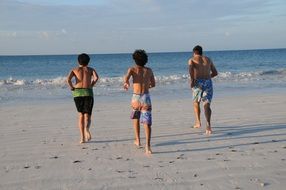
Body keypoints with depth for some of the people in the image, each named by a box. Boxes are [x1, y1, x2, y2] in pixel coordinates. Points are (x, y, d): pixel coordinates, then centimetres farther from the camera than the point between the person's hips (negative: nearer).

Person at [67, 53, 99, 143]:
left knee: (81, 115, 13)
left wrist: (72, 88, 6)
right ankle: (86, 128, -30)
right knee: (87, 116, 3)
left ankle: (82, 137, 5)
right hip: (88, 93, -1)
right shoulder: (91, 69, 15)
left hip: (77, 93, 1)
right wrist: (91, 86, 4)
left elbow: (68, 79, -5)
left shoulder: (74, 70, 14)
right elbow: (96, 77, -7)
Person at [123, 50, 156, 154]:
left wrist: (126, 84, -3)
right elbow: (153, 84, 23)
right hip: (146, 97, 0)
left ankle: (138, 140, 30)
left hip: (136, 97, 0)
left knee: (136, 118, 26)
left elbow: (126, 78, -18)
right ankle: (147, 146, -17)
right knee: (147, 122, -4)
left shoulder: (132, 69, 4)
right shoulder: (149, 70, 12)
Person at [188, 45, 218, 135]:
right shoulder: (208, 59, 19)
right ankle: (208, 124, -25)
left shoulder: (192, 60, 8)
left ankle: (198, 122, 22)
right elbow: (215, 73, 20)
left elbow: (191, 68, -16)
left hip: (198, 83, -2)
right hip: (208, 82, 2)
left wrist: (192, 79, -12)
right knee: (206, 105, -5)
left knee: (196, 102, 22)